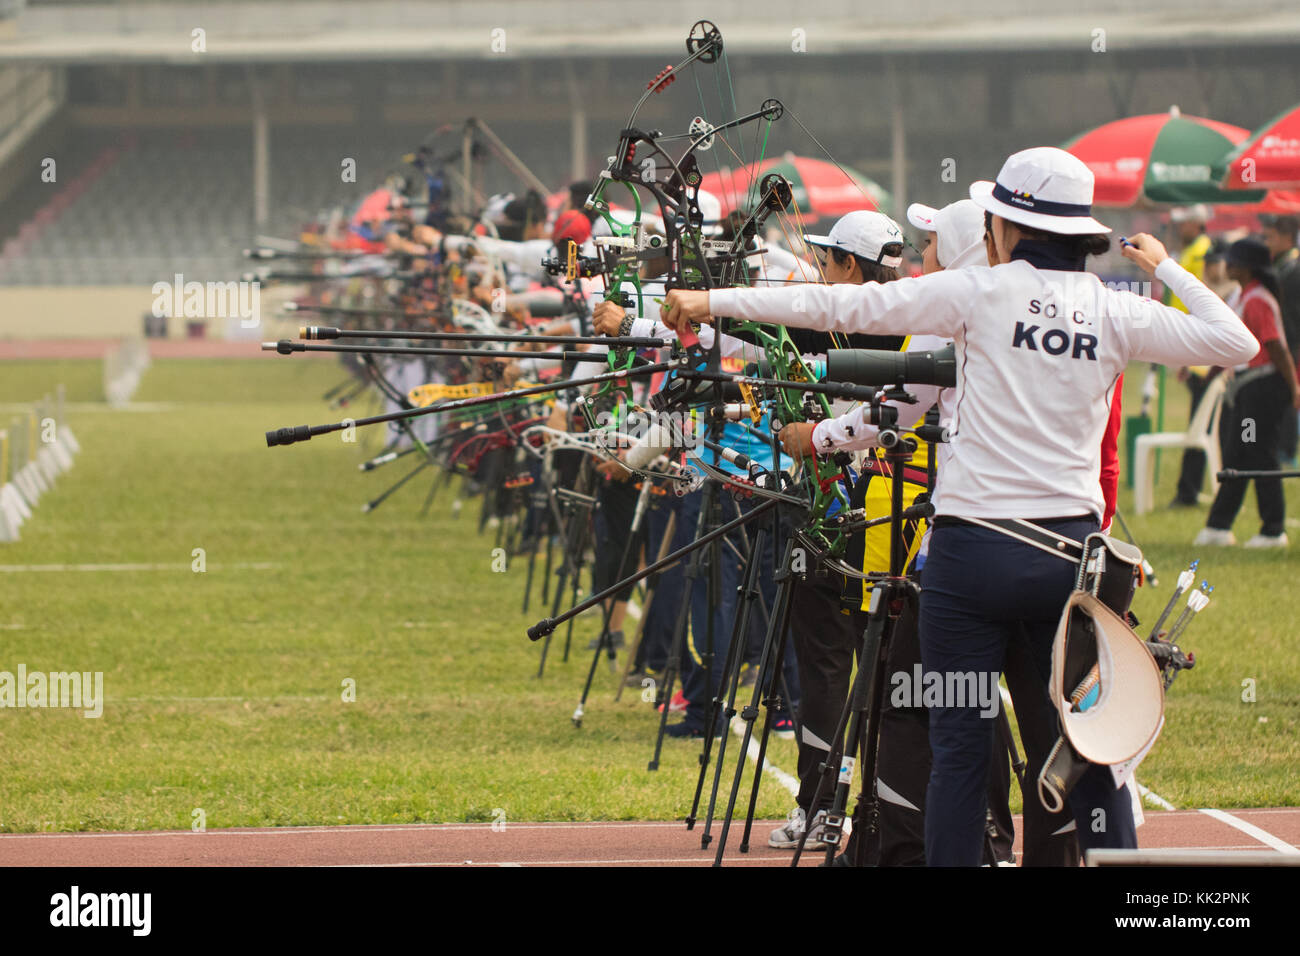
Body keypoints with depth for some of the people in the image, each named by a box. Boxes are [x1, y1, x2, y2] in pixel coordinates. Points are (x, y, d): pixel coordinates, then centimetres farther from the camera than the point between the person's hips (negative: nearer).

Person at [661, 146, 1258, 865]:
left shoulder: (981, 294, -6)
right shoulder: (1114, 312, 1)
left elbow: (842, 306, -5)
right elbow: (1236, 343, 5)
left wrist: (713, 301, 0)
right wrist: (1166, 270, 16)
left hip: (974, 549, -3)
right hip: (1070, 549, 3)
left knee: (960, 749, 2)